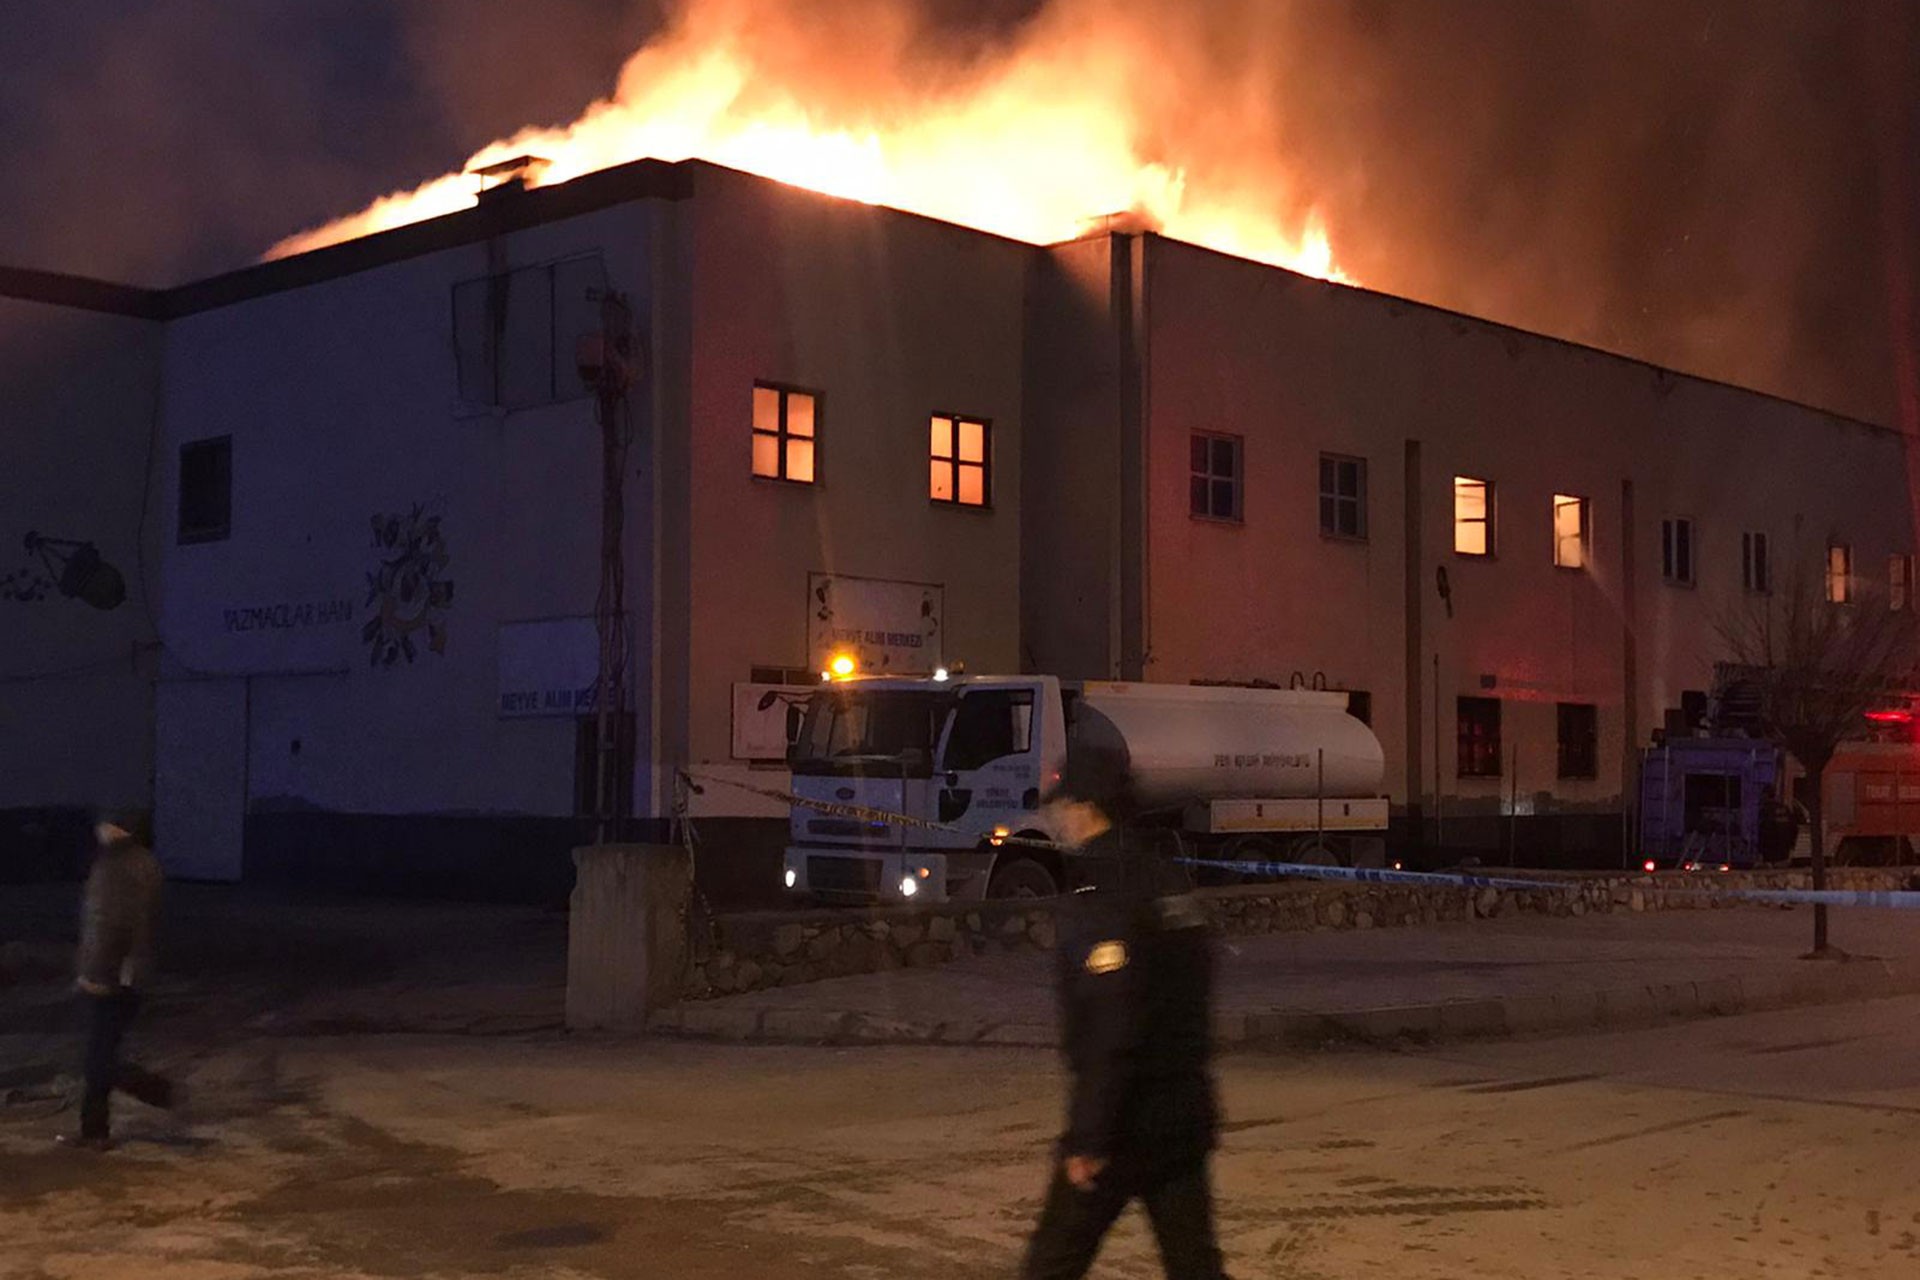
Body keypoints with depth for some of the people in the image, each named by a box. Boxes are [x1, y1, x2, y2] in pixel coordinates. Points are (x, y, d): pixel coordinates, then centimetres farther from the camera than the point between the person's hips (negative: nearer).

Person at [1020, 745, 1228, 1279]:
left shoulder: (1099, 895, -17)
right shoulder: (1167, 882, 11)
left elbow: (1111, 1030, -23)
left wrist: (1087, 1139, -20)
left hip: (1127, 1122, -8)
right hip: (1186, 1113, 8)